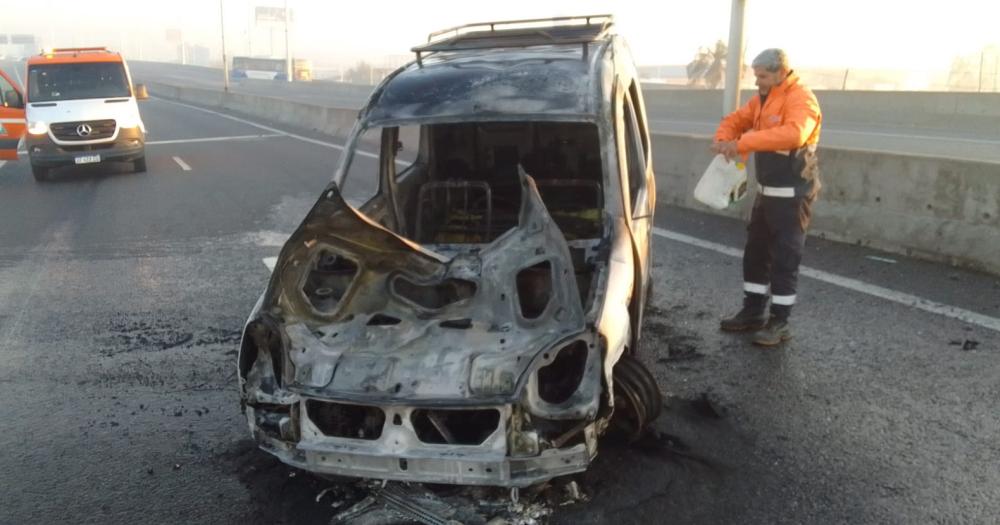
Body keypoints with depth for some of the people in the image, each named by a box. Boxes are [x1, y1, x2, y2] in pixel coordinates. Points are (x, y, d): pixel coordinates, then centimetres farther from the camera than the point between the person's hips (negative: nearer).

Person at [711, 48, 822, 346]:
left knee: (784, 259, -2)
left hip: (792, 195, -9)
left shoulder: (801, 99, -17)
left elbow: (794, 133, -36)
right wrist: (723, 140, -6)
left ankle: (780, 323, 7)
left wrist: (743, 143, -38)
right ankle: (753, 312, 26)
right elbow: (735, 120, 18)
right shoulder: (762, 100, 11)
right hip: (766, 192, 9)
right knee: (755, 253, 14)